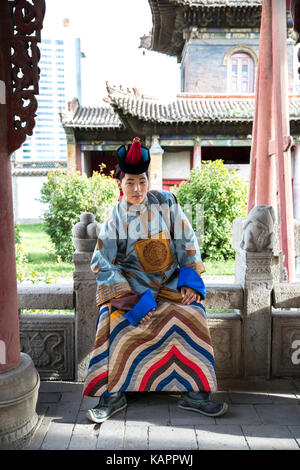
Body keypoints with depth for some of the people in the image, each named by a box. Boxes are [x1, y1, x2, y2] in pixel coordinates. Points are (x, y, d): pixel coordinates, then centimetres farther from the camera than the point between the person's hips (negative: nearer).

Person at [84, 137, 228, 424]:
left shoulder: (166, 203, 1)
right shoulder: (114, 218, -3)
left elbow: (187, 243, 3)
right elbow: (102, 265, -10)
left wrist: (190, 281, -9)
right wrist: (131, 300, -21)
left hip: (169, 281, 1)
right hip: (131, 283, -1)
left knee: (191, 312, -26)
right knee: (114, 320, -28)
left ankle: (193, 391, -12)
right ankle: (114, 395, -12)